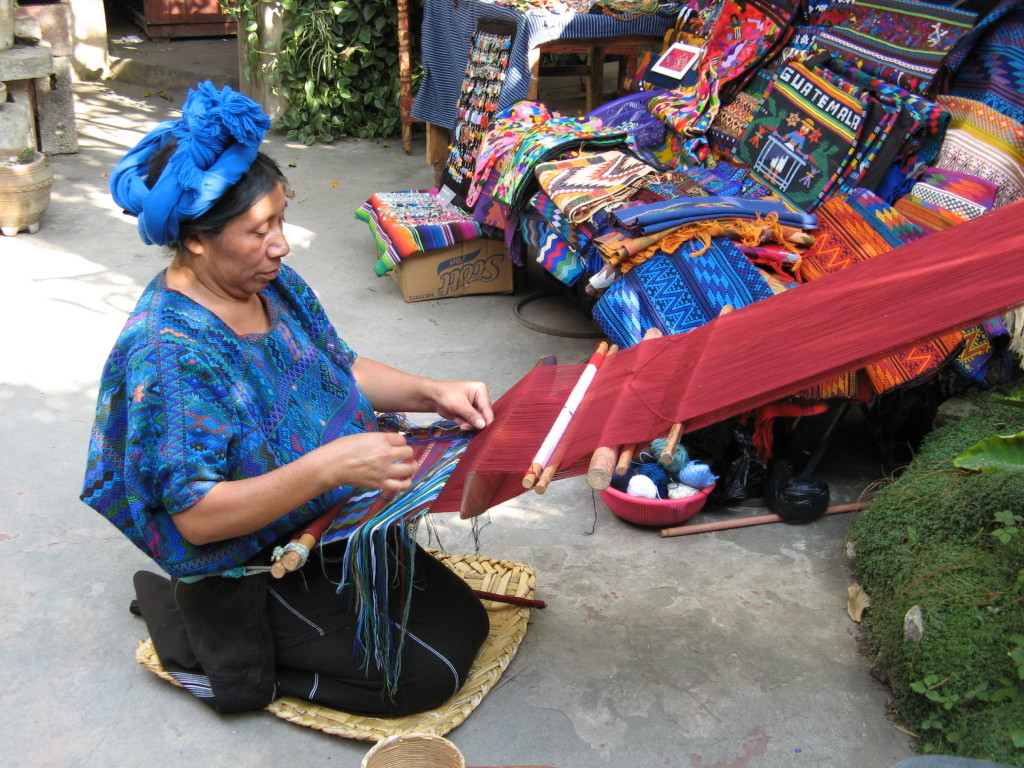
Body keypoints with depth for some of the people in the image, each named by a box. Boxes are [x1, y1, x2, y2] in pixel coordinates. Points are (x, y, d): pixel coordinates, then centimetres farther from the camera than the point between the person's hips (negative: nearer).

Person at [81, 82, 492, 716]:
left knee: (467, 622, 13)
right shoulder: (167, 349, -28)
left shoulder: (275, 284, -4)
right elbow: (197, 516, -30)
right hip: (249, 572, -8)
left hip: (338, 524, 8)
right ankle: (216, 650, 4)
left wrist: (432, 393, -8)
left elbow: (342, 369, 10)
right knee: (426, 673, -8)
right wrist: (328, 466, -41)